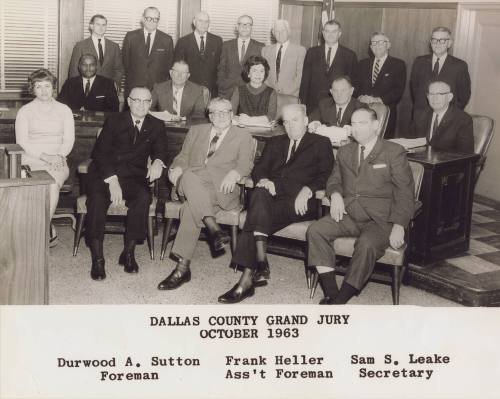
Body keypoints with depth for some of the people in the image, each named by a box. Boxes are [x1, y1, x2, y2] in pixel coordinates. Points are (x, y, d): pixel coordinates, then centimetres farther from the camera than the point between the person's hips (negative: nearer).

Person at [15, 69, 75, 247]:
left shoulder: (64, 110, 15)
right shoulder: (24, 111, 10)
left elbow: (69, 140, 8)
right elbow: (21, 142, 0)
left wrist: (58, 155, -13)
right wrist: (44, 156, -14)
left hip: (58, 161, 1)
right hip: (31, 160, -1)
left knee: (53, 181, -34)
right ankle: (49, 230, -23)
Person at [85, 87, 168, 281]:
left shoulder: (156, 126, 14)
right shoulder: (114, 121, 5)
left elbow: (161, 151, 6)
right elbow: (100, 152, -3)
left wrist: (158, 162, -21)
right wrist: (112, 180, -19)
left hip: (134, 177, 2)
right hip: (104, 174, -1)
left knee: (144, 196, -32)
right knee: (97, 199, -32)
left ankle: (129, 252, -22)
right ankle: (97, 258, -28)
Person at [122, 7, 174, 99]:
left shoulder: (167, 40, 3)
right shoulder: (130, 36, 4)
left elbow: (169, 64, 8)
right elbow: (125, 60, 9)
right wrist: (130, 76, 6)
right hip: (133, 87, 0)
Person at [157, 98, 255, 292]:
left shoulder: (243, 137, 19)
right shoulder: (196, 131, 29)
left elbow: (245, 164, 5)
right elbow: (183, 156, 22)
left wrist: (234, 173, -18)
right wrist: (178, 167, -2)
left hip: (223, 189, -2)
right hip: (191, 184, 3)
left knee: (191, 206, -35)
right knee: (188, 176, -37)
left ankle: (183, 266, -38)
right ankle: (214, 229, -47)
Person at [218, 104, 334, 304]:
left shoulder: (320, 143, 18)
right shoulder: (274, 143, 30)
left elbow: (325, 175, 5)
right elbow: (259, 169, 17)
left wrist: (307, 190, -14)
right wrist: (263, 180, -7)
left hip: (299, 200, -4)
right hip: (273, 193, 4)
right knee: (260, 193, -32)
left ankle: (248, 277, -33)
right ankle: (260, 263, -38)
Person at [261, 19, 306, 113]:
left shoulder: (299, 50, 6)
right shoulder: (266, 50, 17)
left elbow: (300, 75, 0)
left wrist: (288, 90, -10)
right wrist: (268, 88, -3)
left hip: (289, 97, -2)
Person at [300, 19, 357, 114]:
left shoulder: (349, 55, 5)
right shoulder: (312, 52, 9)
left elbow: (353, 83, 4)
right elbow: (305, 80, 8)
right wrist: (303, 104, 1)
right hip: (313, 105, 1)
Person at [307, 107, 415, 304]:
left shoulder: (394, 152, 3)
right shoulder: (345, 151, 19)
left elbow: (404, 193, -2)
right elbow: (334, 179, 27)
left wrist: (398, 226, -15)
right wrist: (335, 194, 0)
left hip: (379, 219, -5)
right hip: (348, 214, 5)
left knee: (367, 244, -35)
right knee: (315, 231, -21)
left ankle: (340, 301, -28)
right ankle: (331, 293, -22)